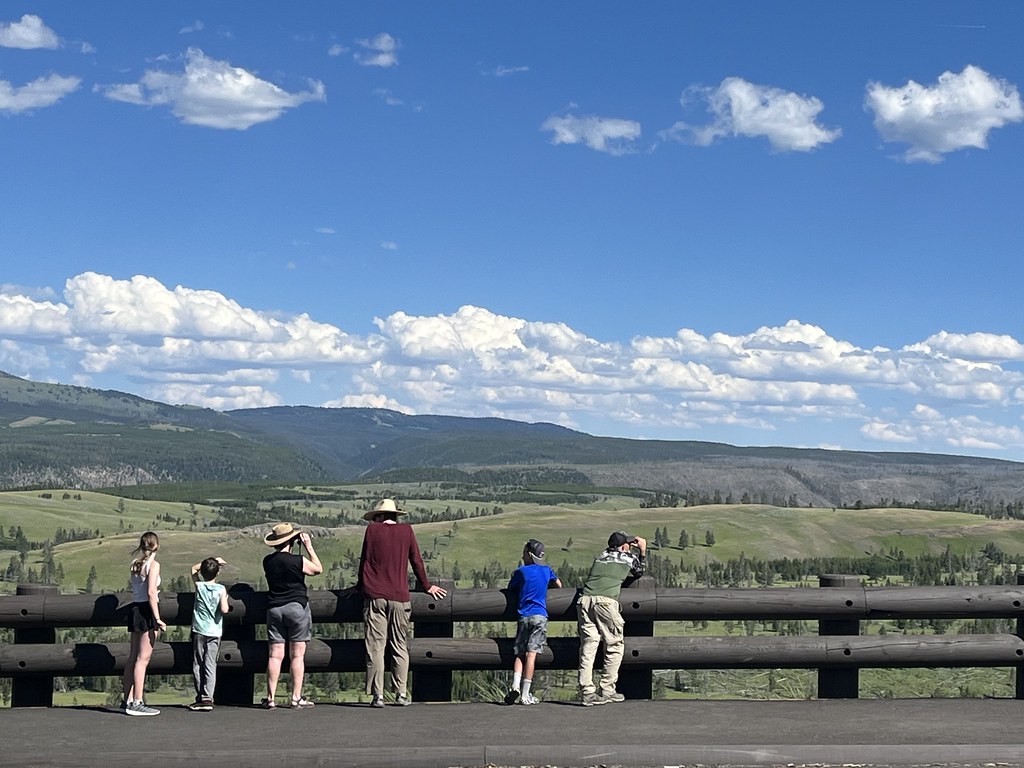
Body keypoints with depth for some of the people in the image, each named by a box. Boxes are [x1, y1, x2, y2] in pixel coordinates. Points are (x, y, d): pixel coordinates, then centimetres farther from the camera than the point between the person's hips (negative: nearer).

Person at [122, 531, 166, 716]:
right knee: (143, 658, -7)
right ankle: (137, 703, -8)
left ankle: (128, 699, 16)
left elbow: (132, 588, 9)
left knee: (133, 657, 12)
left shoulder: (134, 565, 11)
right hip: (147, 610, -8)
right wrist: (157, 618, -17)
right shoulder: (153, 564, -10)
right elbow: (151, 592, -17)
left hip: (135, 608, 8)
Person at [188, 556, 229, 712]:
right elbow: (224, 609, -16)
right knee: (210, 665, -2)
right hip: (215, 632, -1)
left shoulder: (199, 586, -1)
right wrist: (225, 600, 3)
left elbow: (194, 568, 17)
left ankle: (200, 697, 8)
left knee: (197, 664, 8)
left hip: (199, 631, 1)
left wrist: (210, 562, 16)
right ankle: (207, 698, -10)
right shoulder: (221, 589, -7)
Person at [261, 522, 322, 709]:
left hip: (274, 608, 4)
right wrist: (309, 547, 7)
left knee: (275, 655, 4)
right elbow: (318, 569, 4)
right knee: (297, 655, 1)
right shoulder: (298, 561, -12)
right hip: (297, 608, -4)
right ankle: (296, 698, 0)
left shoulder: (268, 561, 2)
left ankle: (271, 698, 1)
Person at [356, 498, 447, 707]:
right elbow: (416, 560, 12)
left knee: (375, 647, -1)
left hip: (375, 597, -1)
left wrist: (361, 586, 22)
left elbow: (364, 561, 7)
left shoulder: (372, 530, 3)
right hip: (399, 597, 1)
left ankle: (377, 695, -4)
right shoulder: (406, 530, 7)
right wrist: (426, 586, 25)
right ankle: (401, 694, 6)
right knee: (400, 647, 8)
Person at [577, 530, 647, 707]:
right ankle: (607, 691, 5)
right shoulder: (629, 557, 18)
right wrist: (643, 550, 50)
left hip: (585, 599, 4)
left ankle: (586, 692, -3)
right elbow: (639, 572, 37)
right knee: (615, 646, 8)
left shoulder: (600, 557, 27)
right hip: (605, 601, -4)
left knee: (588, 646, 3)